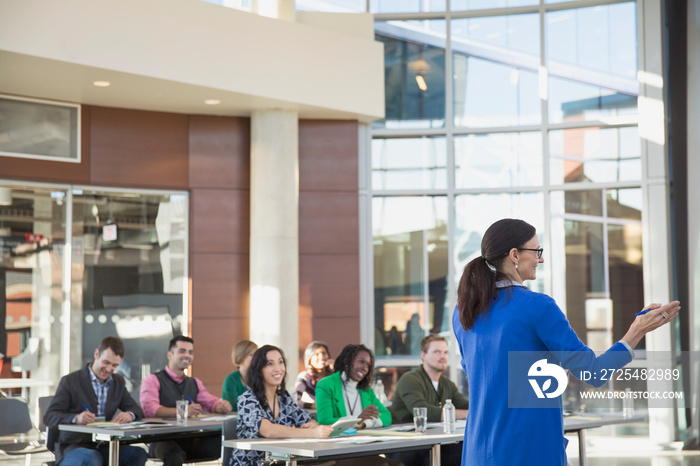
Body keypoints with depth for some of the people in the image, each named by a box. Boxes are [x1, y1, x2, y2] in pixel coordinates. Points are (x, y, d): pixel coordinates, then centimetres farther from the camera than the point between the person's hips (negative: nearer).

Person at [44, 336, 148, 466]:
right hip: (73, 445, -5)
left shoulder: (118, 382, 15)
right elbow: (49, 417, -9)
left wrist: (129, 415, -17)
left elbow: (136, 409, 10)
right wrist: (75, 418, -30)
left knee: (139, 454, -24)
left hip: (104, 446, 5)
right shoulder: (70, 381, -2)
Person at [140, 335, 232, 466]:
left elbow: (212, 402, 14)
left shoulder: (194, 383, 25)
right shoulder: (153, 380, 4)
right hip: (164, 440, -5)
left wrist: (222, 406, -12)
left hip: (192, 440, 5)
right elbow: (149, 408, -13)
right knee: (174, 455, -40)